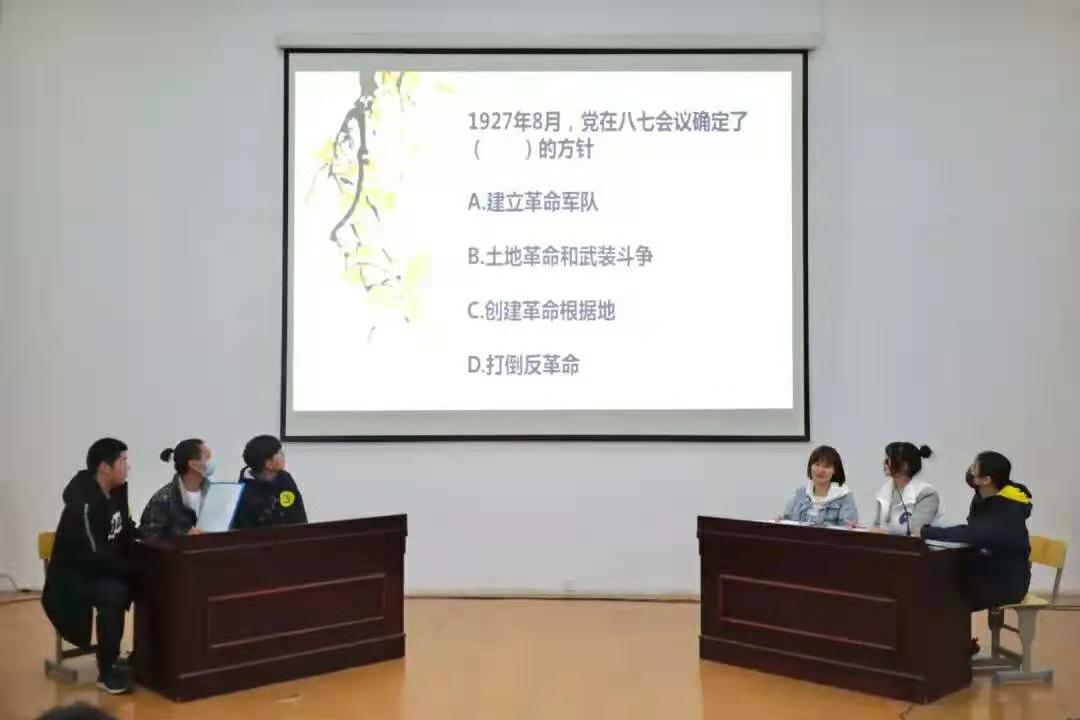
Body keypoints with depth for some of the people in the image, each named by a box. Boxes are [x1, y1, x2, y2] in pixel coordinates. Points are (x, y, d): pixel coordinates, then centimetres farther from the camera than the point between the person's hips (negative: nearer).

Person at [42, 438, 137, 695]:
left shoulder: (117, 491, 1)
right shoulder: (83, 503, -25)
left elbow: (124, 535, 13)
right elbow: (95, 555, -28)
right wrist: (133, 569, -21)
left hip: (104, 568, 8)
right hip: (74, 575, -8)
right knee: (115, 593, -32)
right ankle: (108, 672, -18)